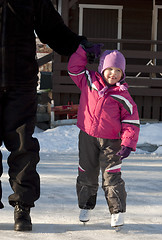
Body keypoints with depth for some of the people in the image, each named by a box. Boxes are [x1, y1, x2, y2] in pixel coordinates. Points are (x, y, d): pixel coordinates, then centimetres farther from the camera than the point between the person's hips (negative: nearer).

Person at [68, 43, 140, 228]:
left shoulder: (122, 96, -8)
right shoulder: (89, 81, 0)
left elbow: (131, 122, -8)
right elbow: (74, 67, 8)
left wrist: (128, 144, -17)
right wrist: (84, 51, -3)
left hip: (110, 141, -3)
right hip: (87, 137, 3)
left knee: (111, 176, -8)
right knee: (86, 174, 12)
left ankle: (117, 211, 0)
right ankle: (86, 206, 29)